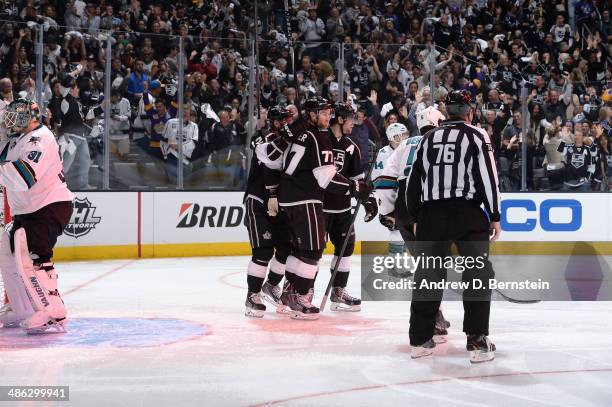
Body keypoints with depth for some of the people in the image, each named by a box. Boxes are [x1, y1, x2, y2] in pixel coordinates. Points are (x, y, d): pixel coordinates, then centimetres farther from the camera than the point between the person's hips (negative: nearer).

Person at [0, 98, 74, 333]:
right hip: (27, 210, 10)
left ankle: (53, 315, -21)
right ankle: (20, 311, 25)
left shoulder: (40, 138, -19)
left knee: (33, 258, -20)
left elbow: (25, 177, -33)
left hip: (50, 206, -10)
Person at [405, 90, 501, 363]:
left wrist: (415, 217, 21)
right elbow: (488, 177, -5)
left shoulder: (428, 138, 14)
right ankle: (477, 341, -3)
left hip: (430, 214, 4)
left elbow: (413, 181, 14)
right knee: (478, 274, 3)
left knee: (428, 274, 11)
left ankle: (420, 340, 14)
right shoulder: (476, 136, 1)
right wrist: (494, 217, 1)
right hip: (467, 212, -4)